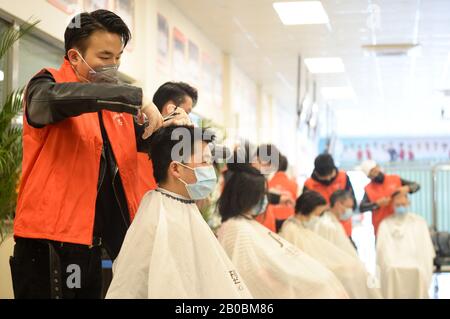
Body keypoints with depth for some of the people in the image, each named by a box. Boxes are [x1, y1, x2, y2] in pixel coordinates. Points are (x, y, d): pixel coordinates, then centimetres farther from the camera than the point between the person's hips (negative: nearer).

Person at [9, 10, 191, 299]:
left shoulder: (115, 103, 15)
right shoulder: (45, 86, -5)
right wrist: (138, 97, -31)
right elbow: (58, 97, -29)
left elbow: (145, 139, 21)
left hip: (92, 245, 7)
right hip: (48, 243, -7)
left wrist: (171, 128, -2)